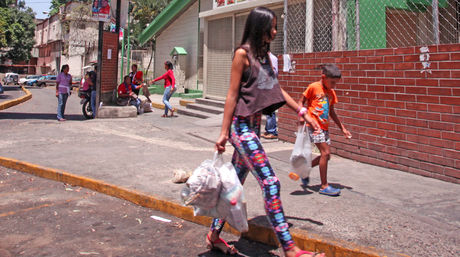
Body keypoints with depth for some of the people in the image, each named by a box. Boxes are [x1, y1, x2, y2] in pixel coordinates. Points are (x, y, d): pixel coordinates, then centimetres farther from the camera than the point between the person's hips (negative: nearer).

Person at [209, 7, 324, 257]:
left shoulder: (264, 55, 16)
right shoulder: (242, 53, -8)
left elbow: (277, 89, 20)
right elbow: (232, 95, -11)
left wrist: (303, 112, 19)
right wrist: (224, 132, -11)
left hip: (254, 126, 9)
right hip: (242, 126, -9)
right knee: (270, 183, -12)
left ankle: (214, 235, 24)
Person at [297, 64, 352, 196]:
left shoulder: (331, 92, 13)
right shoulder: (313, 87, -7)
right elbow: (301, 102, -2)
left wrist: (342, 128, 19)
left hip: (324, 127, 7)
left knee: (326, 156, 6)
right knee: (325, 153, -13)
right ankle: (324, 186, -4)